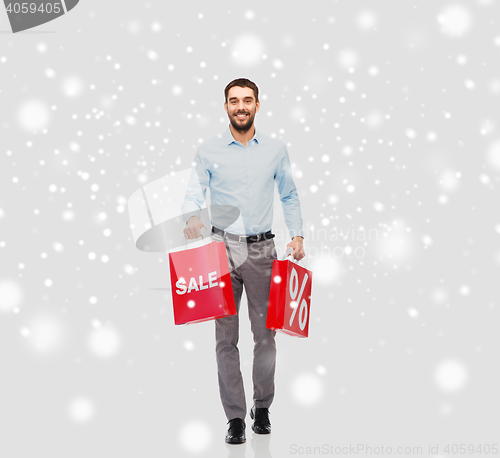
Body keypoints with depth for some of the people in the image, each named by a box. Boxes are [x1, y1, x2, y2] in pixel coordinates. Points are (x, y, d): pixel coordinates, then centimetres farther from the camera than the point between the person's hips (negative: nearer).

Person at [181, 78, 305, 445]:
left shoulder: (276, 150, 7)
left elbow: (289, 195, 15)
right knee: (226, 337, 0)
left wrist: (298, 234, 4)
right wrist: (191, 217, -23)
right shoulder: (209, 151, 3)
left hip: (262, 250, 1)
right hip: (223, 248, -1)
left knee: (265, 333, 5)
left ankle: (262, 407, 24)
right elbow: (194, 192, -1)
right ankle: (235, 416, 8)